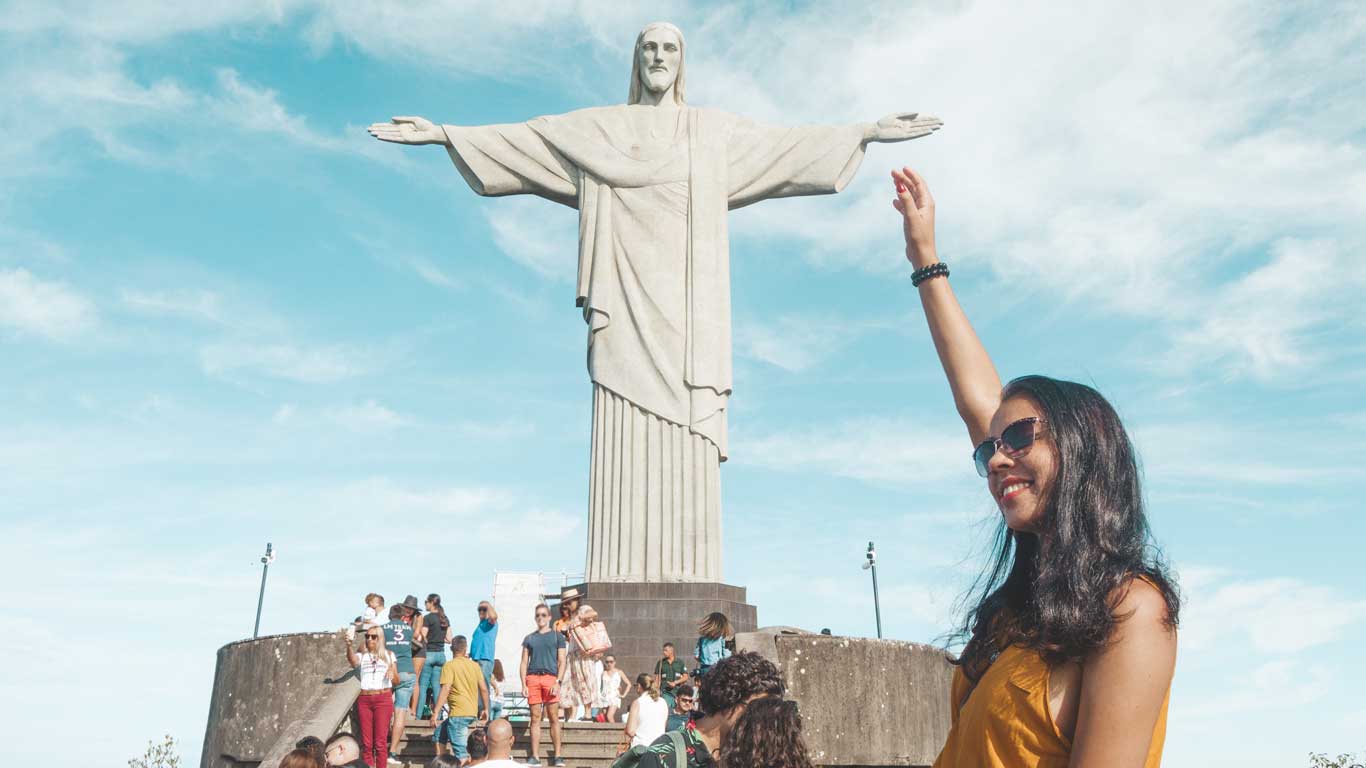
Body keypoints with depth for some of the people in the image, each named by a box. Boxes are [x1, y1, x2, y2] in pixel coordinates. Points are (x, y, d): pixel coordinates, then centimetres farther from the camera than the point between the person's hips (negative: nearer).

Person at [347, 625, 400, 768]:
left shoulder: (388, 655, 9)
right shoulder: (361, 656, 10)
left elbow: (397, 681, 7)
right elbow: (352, 659, -16)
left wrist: (392, 673, -16)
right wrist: (349, 645, -36)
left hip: (383, 699, -1)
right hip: (364, 700, 1)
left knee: (380, 742, -4)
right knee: (366, 743, 2)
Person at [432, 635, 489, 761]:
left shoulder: (449, 665, -7)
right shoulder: (474, 665, 9)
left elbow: (445, 690, -16)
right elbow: (484, 689, 9)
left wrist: (435, 712, -15)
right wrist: (485, 709, 21)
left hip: (458, 713, -7)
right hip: (472, 712, 7)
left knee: (461, 752, -8)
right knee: (439, 734, 23)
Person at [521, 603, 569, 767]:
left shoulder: (557, 636, 11)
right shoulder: (529, 638, 17)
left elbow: (562, 662, 5)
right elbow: (524, 663, 13)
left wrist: (558, 682, -8)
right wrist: (523, 684, 1)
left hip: (550, 678, -2)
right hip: (532, 678, 2)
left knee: (553, 717, -4)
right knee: (535, 717, 1)